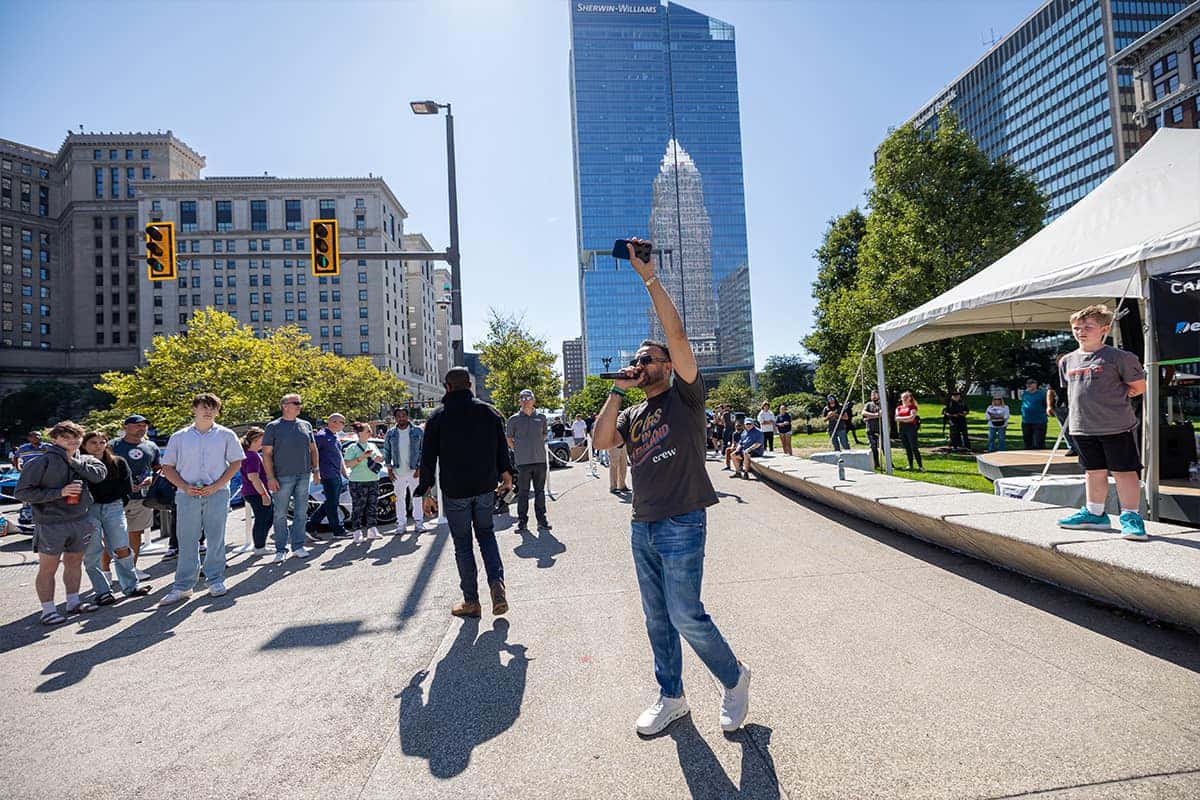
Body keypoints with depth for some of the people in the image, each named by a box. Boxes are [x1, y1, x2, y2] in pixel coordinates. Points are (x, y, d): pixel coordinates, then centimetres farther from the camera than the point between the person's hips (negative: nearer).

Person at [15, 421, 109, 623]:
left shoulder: (84, 460, 5)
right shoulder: (43, 462, -11)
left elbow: (100, 473, -11)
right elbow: (22, 492, -11)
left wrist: (73, 461, -13)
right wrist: (59, 492, -19)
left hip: (80, 521, 5)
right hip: (51, 524, -5)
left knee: (74, 563, 16)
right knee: (48, 568, 3)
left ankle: (73, 602, 29)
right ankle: (48, 611, 13)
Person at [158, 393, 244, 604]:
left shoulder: (226, 435, 6)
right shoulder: (179, 437, 9)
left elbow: (236, 463, 4)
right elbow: (167, 467, 10)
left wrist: (216, 486, -7)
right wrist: (185, 487, -6)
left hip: (217, 493, -1)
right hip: (187, 494, 1)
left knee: (216, 538, 4)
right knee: (187, 540, 3)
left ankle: (216, 580, 16)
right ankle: (183, 586, 12)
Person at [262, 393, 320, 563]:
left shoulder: (305, 425, 11)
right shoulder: (273, 426, -2)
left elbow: (313, 449, 15)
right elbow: (266, 453, -4)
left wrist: (316, 470, 8)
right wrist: (270, 477, -11)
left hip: (303, 475, 4)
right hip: (282, 477, -4)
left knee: (301, 513, 7)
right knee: (281, 515, 2)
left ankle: (298, 546, 17)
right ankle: (281, 549, 11)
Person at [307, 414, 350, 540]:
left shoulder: (336, 437, 18)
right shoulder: (321, 435, -10)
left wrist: (345, 473, 24)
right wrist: (316, 471, -20)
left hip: (337, 476, 9)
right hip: (328, 475, -9)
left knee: (331, 503, 13)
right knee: (332, 503, -1)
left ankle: (310, 526, 21)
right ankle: (338, 531, 7)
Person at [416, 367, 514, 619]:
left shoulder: (438, 418, -6)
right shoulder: (489, 412, 1)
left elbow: (428, 459, -6)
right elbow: (502, 449, 6)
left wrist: (426, 493, 1)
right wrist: (506, 476, 20)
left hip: (454, 491, -2)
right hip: (486, 487, 3)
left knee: (463, 543, 8)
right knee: (486, 534, 18)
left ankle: (470, 600, 15)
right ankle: (497, 584, -1)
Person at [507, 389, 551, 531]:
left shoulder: (541, 417, 7)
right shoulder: (514, 419, 0)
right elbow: (509, 439, 8)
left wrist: (539, 448, 10)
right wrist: (518, 450, 1)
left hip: (540, 460, 2)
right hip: (523, 461, -2)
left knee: (540, 492, 10)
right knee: (523, 493, 3)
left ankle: (542, 519, 18)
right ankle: (522, 521, 12)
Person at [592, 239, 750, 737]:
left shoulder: (685, 395, -1)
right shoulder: (633, 415, 17)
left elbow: (676, 333, -12)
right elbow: (602, 440, -1)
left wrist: (649, 277, -12)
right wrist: (616, 389, 1)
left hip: (682, 523, -7)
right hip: (642, 526, 7)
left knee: (685, 615, -6)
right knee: (657, 619, 13)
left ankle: (734, 678, 20)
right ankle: (671, 698, 29)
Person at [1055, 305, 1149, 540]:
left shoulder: (1117, 357, -7)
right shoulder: (1067, 361, 9)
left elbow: (1139, 386, -1)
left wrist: (1113, 396, -1)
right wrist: (1087, 403, 12)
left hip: (1117, 427, -5)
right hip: (1082, 427, 5)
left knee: (1124, 472, 1)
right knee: (1094, 472, 15)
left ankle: (1130, 516, 9)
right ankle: (1094, 513, 25)